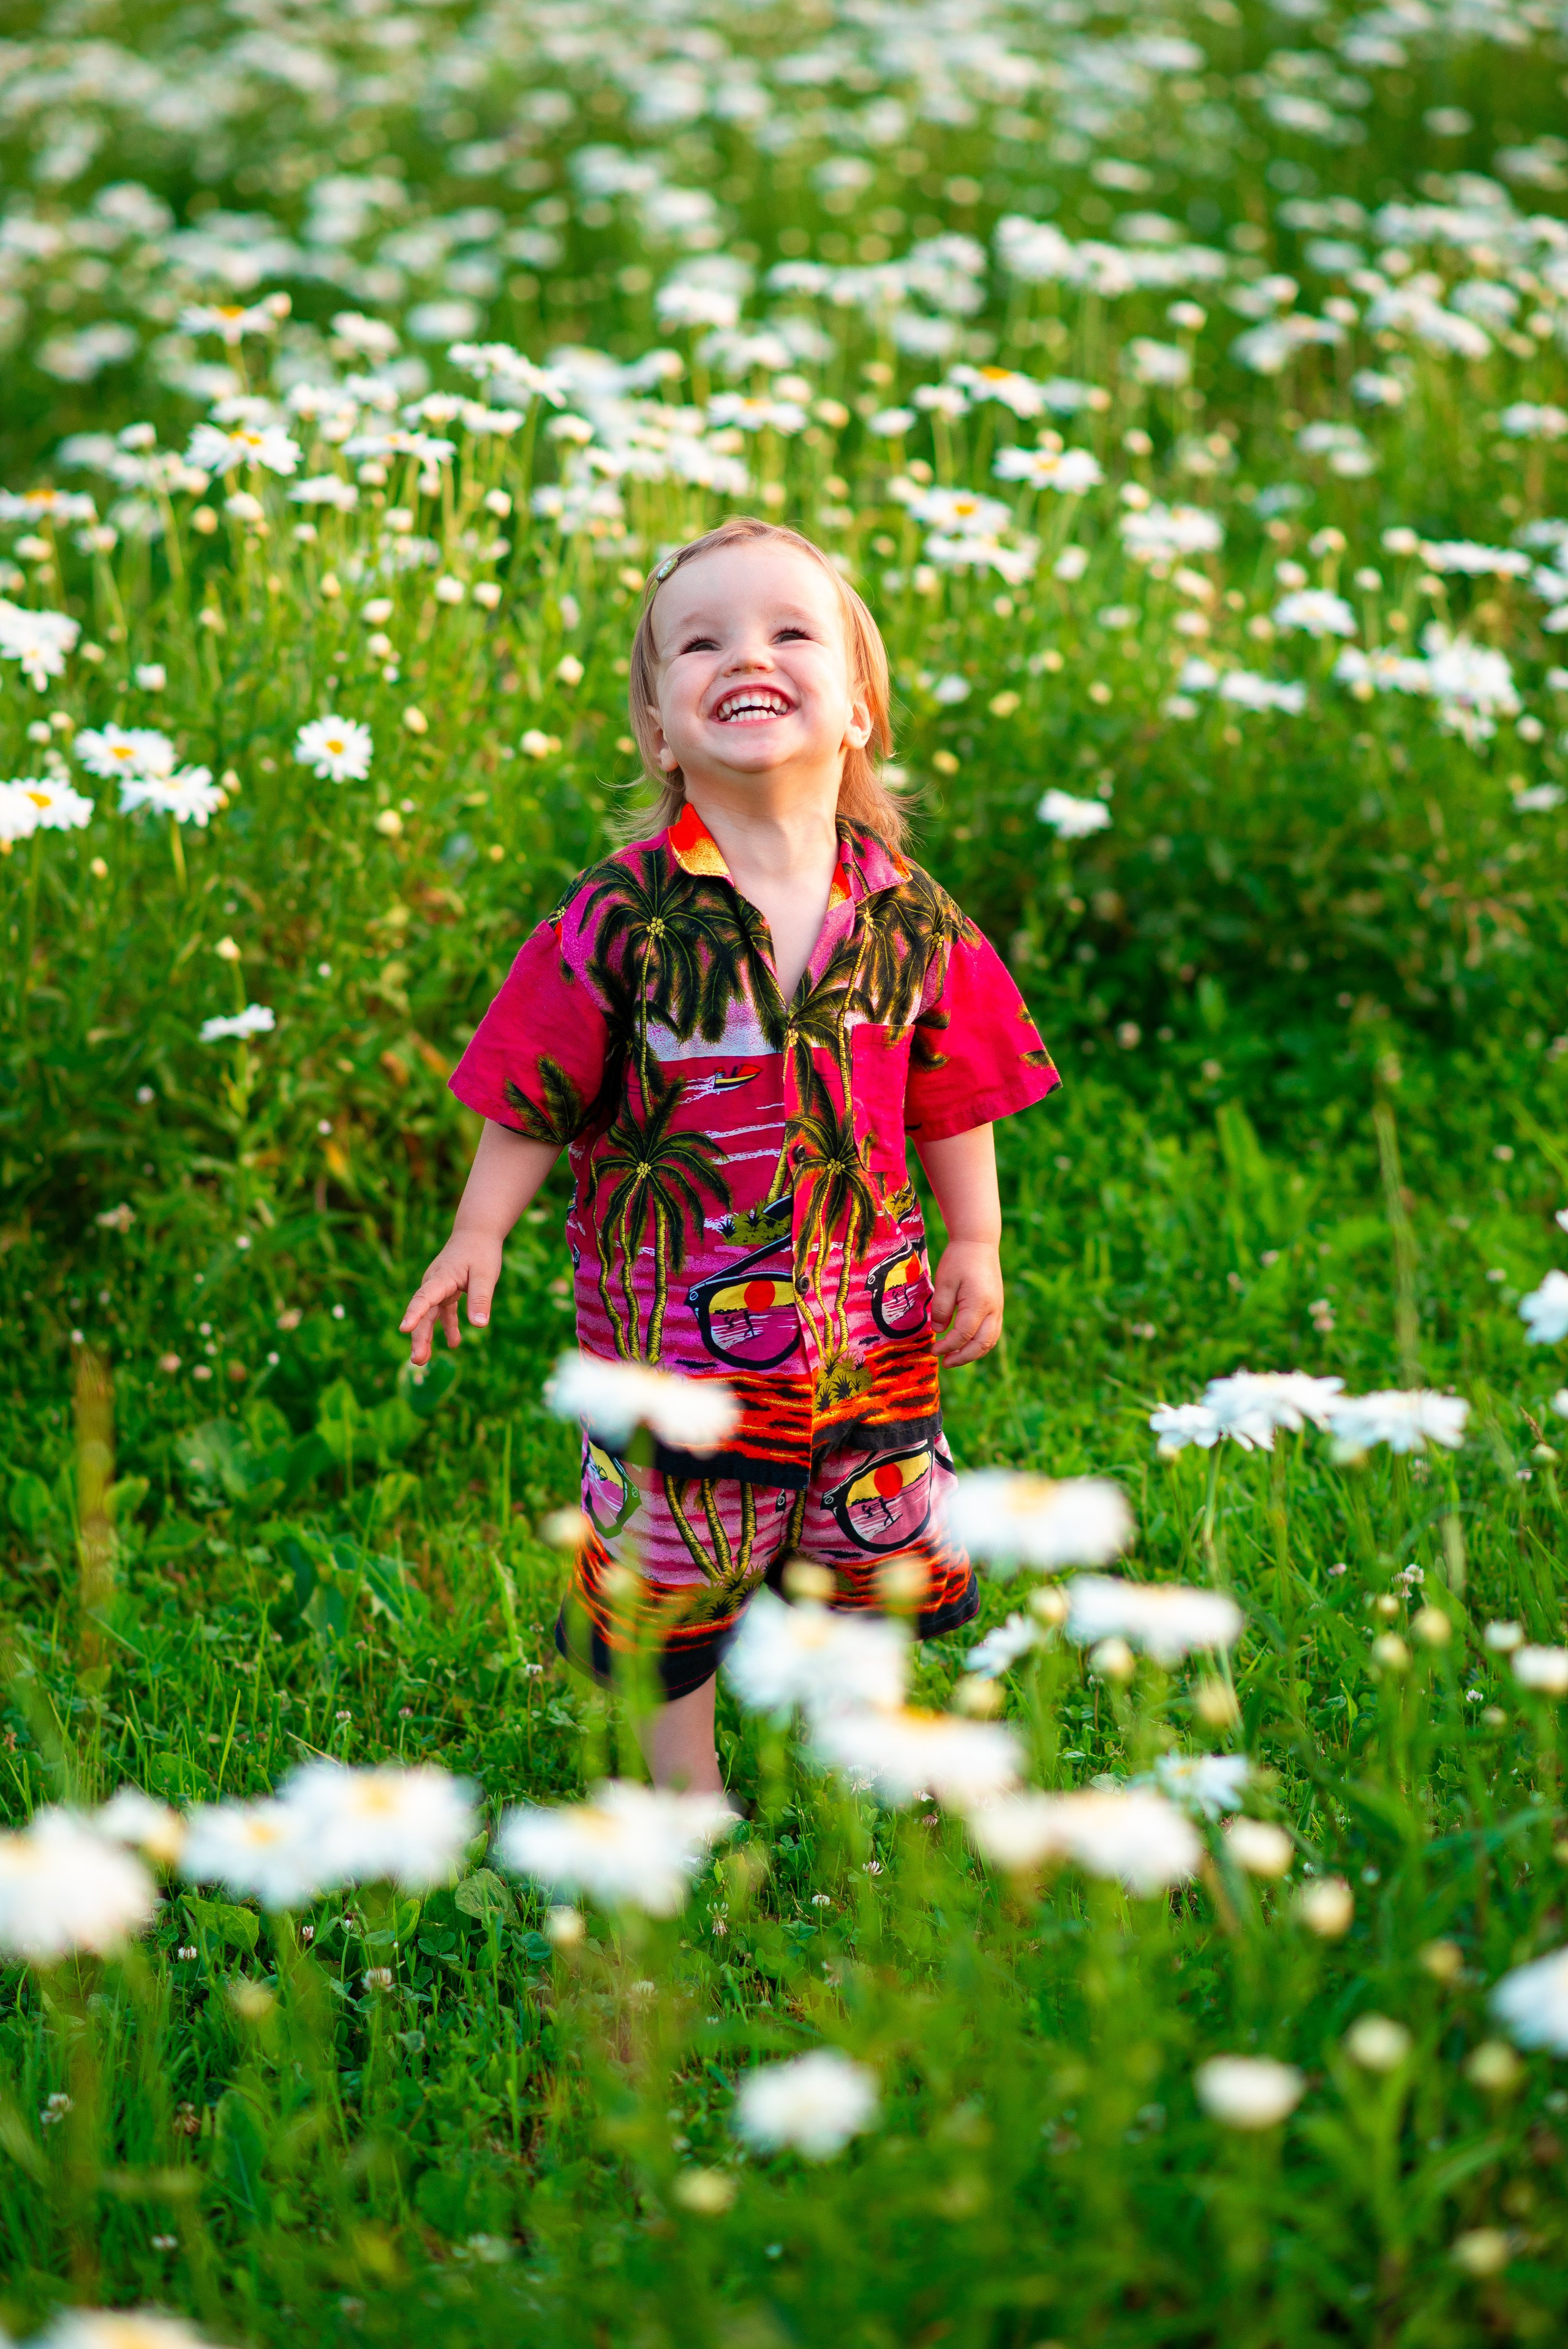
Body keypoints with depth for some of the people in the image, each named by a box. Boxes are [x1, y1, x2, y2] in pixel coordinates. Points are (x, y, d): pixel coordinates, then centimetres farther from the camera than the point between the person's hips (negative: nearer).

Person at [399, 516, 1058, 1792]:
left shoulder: (910, 916, -3)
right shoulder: (622, 917, -11)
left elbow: (951, 1095, 8)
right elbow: (539, 1095, -3)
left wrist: (976, 1242, 6)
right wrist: (479, 1234, -6)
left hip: (867, 1307, 3)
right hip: (679, 1319, -2)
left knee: (877, 1564, 16)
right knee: (669, 1586, 8)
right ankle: (687, 1807, 26)